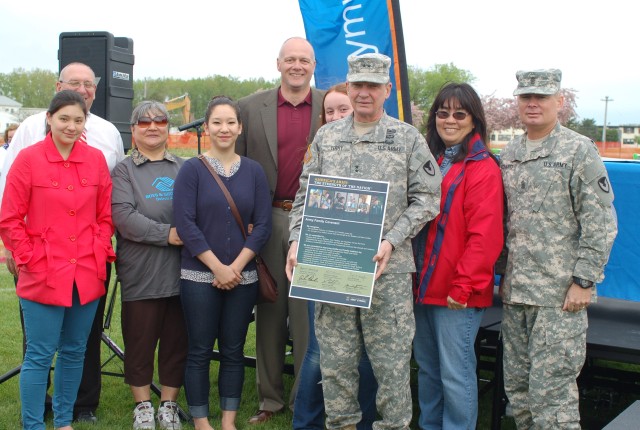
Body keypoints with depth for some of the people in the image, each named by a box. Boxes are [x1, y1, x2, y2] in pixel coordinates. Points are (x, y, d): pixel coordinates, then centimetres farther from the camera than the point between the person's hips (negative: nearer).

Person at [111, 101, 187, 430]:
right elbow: (123, 216, -10)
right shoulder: (123, 171, 5)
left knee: (177, 341, 8)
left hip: (180, 270, 2)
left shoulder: (183, 168, 13)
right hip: (141, 273, -2)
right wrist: (167, 234, -16)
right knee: (140, 341, 6)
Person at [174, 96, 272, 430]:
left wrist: (236, 267, -9)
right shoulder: (192, 170, -2)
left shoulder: (254, 171, 6)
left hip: (242, 276, 2)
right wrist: (218, 267, -12)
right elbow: (184, 223, -9)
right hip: (199, 276, -2)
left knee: (234, 350, 9)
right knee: (199, 351, 3)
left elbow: (263, 225, 1)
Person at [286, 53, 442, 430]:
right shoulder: (326, 137, 11)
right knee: (335, 360, 10)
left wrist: (391, 242, -13)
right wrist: (297, 241, 0)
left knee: (391, 360, 3)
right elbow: (305, 195, 13)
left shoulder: (409, 138, 1)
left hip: (388, 268, -3)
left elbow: (426, 198, -2)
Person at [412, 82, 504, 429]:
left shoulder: (483, 169, -10)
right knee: (427, 368, 17)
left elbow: (484, 237, -15)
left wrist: (463, 286, -17)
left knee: (455, 374, -1)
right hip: (422, 285, 7)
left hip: (456, 293, -7)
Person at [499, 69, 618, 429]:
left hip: (560, 294, -6)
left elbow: (600, 223, -8)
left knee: (551, 388, -6)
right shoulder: (509, 155, 13)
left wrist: (583, 281, -13)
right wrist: (505, 275, 14)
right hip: (516, 291, 6)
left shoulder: (580, 150, -4)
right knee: (517, 385, 12)